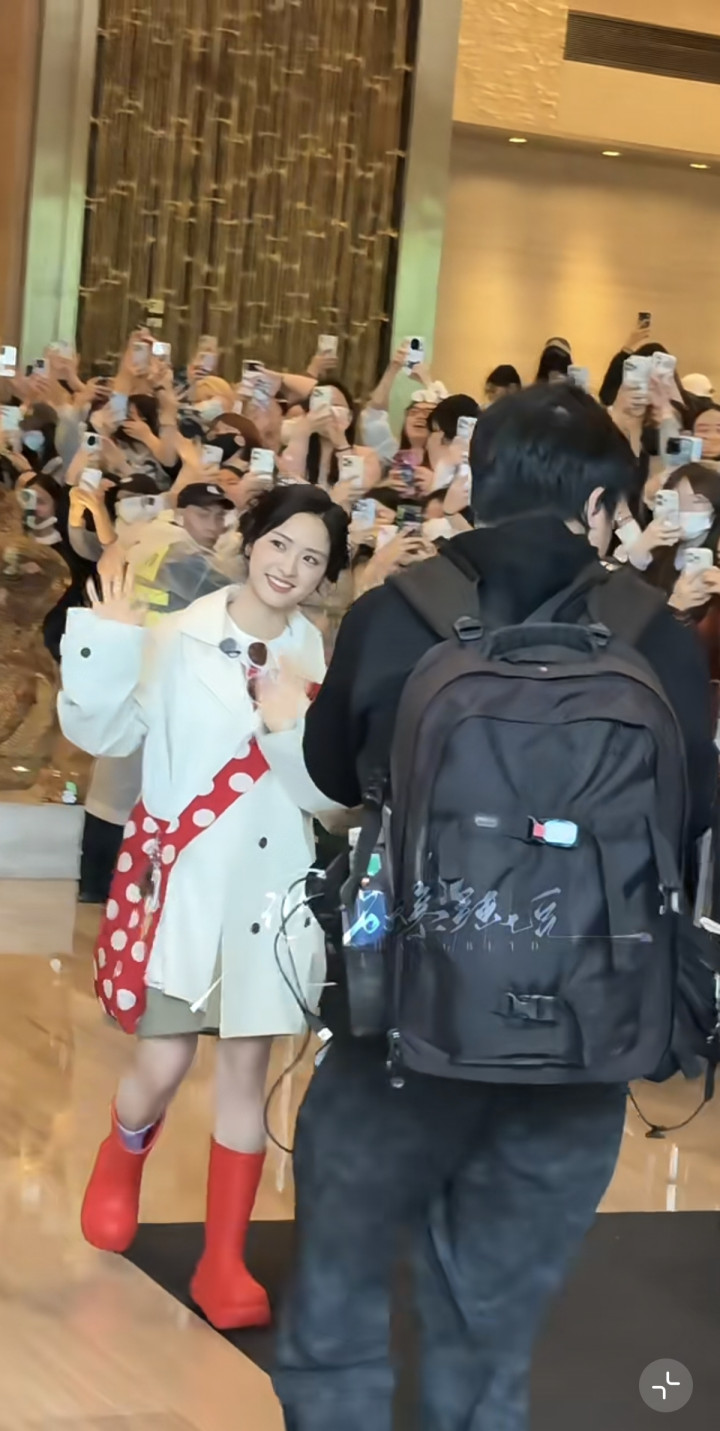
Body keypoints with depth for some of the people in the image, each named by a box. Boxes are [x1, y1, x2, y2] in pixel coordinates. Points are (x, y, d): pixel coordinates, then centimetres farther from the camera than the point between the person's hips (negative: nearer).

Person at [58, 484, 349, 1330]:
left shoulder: (319, 661, -1)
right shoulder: (181, 638, -6)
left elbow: (329, 793, -3)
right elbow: (105, 733, -7)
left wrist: (294, 730, -21)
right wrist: (105, 645, -20)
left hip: (268, 885, 2)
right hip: (177, 875, -2)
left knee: (247, 1068, 5)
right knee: (162, 1066, 1)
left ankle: (223, 1261, 17)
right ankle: (119, 1164, 37)